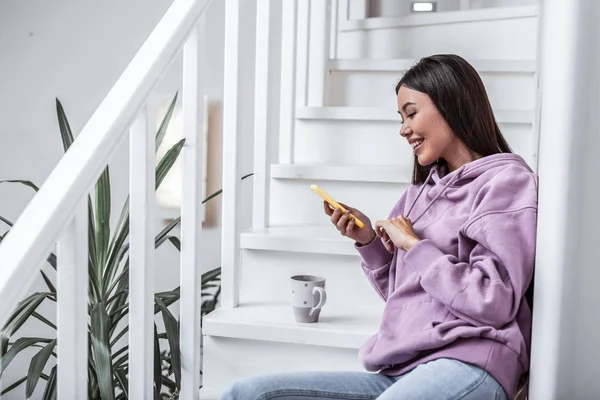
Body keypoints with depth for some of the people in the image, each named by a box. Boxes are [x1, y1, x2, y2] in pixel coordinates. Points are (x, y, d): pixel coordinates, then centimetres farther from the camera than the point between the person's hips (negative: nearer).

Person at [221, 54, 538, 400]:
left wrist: (414, 246, -5)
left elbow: (493, 303, -11)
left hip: (465, 366, -8)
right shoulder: (421, 192, 22)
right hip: (396, 371, 8)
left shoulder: (506, 183, 0)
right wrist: (368, 241, 9)